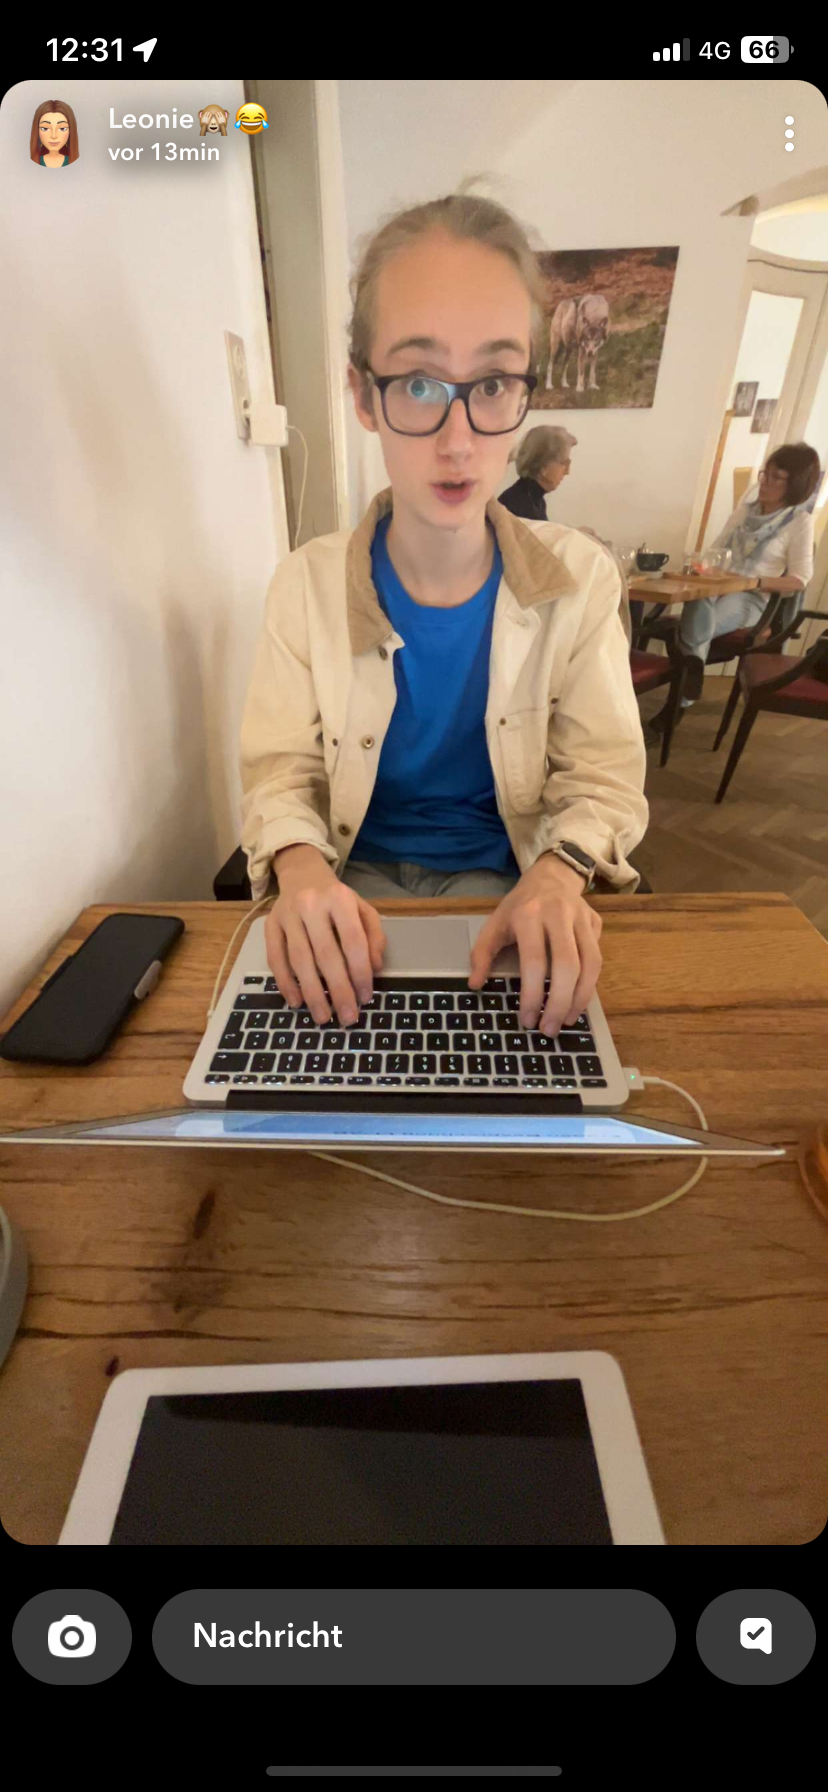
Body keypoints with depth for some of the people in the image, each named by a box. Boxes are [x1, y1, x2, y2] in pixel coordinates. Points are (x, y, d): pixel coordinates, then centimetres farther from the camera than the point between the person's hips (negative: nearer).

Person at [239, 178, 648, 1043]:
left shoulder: (579, 579, -7)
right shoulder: (305, 585, -7)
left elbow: (603, 773, -5)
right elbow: (280, 773, -4)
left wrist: (558, 873, -27)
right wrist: (301, 865, -27)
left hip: (505, 877, 1)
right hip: (357, 878, 0)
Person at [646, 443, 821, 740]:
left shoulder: (800, 521, -4)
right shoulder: (753, 495, 12)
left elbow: (799, 580, -7)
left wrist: (756, 581, -19)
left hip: (751, 597, -4)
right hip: (717, 584, 4)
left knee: (694, 628, -34)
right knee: (700, 603, -35)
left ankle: (676, 706, -27)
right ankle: (689, 692, -36)